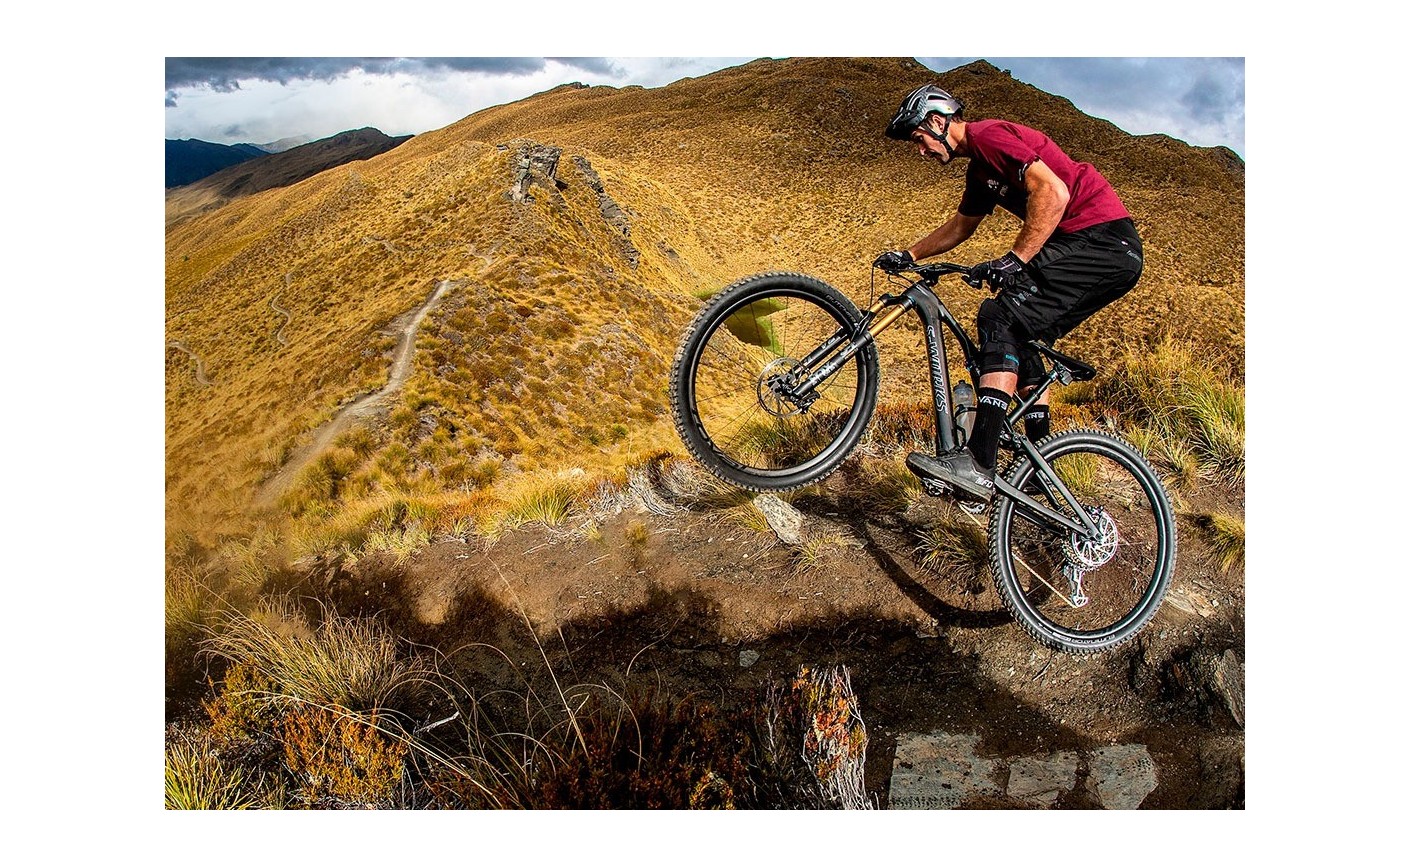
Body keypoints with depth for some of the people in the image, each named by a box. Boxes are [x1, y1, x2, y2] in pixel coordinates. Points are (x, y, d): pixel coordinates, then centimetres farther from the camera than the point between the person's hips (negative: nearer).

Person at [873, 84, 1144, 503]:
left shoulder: (989, 136, -9)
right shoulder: (981, 167, 22)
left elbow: (1053, 193, -22)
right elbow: (959, 226, 39)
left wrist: (1015, 260, -24)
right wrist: (908, 256, 35)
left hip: (1101, 237, -10)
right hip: (1113, 253, 10)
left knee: (1001, 318, -21)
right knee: (1018, 337, 15)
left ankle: (978, 464, -29)